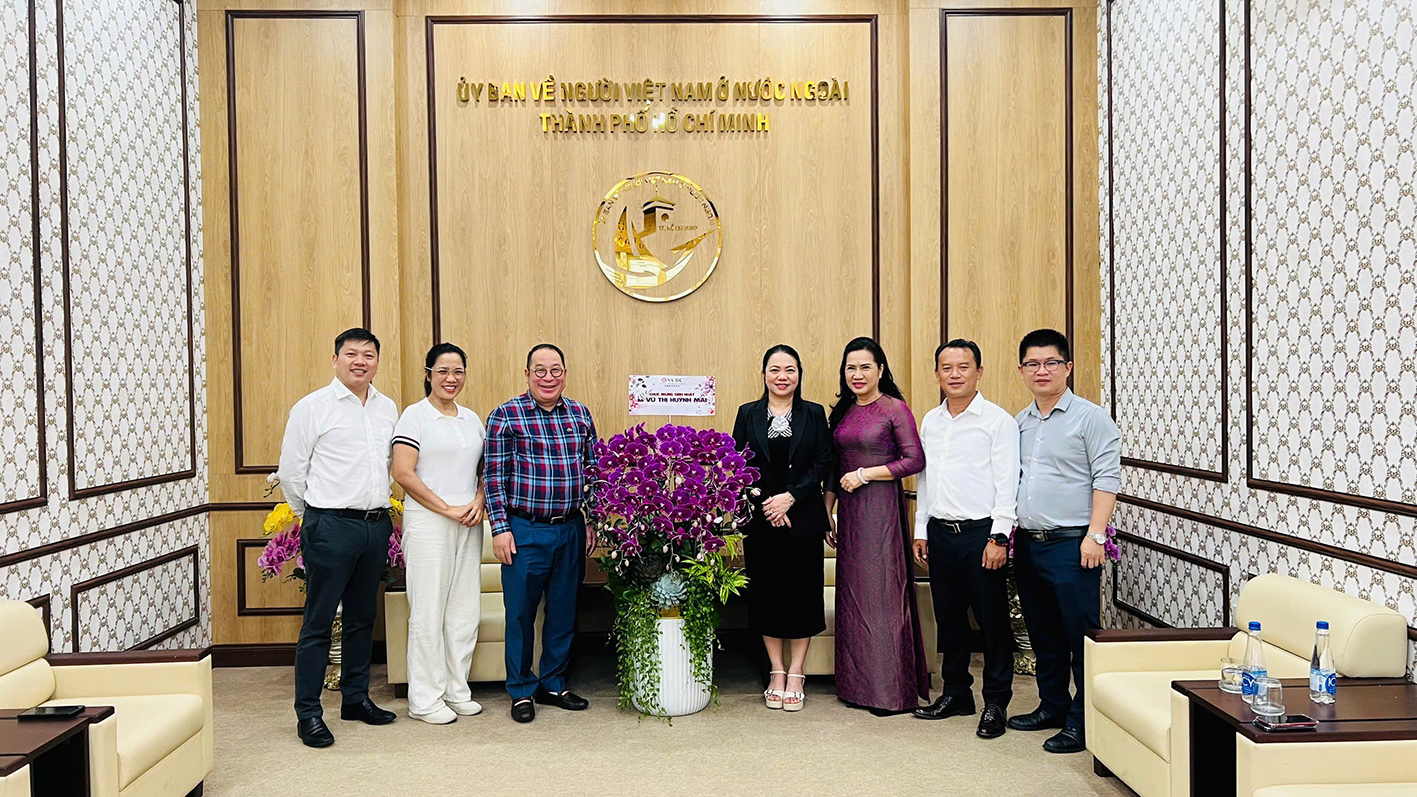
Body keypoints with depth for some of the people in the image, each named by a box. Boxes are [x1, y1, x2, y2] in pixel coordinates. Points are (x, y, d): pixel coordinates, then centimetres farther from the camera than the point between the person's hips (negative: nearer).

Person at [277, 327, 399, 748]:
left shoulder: (388, 408, 11)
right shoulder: (312, 407, -5)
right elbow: (290, 472, -1)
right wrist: (315, 516, 6)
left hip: (376, 525, 6)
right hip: (331, 527, -5)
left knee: (363, 618, 14)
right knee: (318, 622, -1)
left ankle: (355, 697, 26)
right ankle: (308, 712, 7)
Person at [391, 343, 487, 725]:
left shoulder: (472, 419, 14)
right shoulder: (415, 415, -4)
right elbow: (403, 473, -12)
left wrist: (478, 503, -1)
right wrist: (447, 509, -14)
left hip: (468, 526, 6)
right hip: (427, 524, -6)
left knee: (465, 608, 9)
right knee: (429, 611, -1)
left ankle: (456, 689, 22)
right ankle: (425, 698, 11)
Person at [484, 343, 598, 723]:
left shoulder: (580, 414, 8)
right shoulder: (505, 416, -4)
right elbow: (494, 476, -5)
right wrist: (500, 528, -10)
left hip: (571, 530, 4)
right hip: (525, 531, -4)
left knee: (564, 610, 12)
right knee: (521, 613, 5)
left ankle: (553, 684, 27)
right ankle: (522, 691, 21)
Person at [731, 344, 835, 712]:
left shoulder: (814, 414, 4)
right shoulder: (748, 414, 6)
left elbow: (823, 464, -2)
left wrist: (789, 497, -13)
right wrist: (766, 503, -11)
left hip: (803, 518, -1)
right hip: (760, 520, 1)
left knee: (802, 591, 2)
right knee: (766, 592, 6)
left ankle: (796, 675, 16)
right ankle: (776, 672, 20)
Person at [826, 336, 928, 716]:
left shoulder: (895, 408, -6)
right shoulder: (842, 412, 13)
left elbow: (915, 460, -11)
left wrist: (864, 474, -13)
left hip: (882, 507, -6)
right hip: (849, 511, 6)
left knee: (882, 592, -4)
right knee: (851, 593, 8)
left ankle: (893, 690, 7)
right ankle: (858, 685, 18)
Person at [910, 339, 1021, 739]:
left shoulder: (998, 420, -5)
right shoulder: (930, 421, 13)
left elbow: (1007, 483, -9)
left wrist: (999, 537, -15)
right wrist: (921, 531, 15)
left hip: (980, 532, -6)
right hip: (940, 533, 6)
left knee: (992, 619, 1)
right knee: (949, 617, 13)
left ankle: (996, 703, 13)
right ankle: (956, 693, 26)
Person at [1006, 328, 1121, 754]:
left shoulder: (1089, 417, -5)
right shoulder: (1020, 423, 14)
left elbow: (1107, 478, -10)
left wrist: (1094, 535, -17)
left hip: (1071, 544, -6)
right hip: (1028, 543, 7)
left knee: (1081, 635, -2)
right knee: (1043, 634, 15)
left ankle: (1082, 721, 7)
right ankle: (1052, 706, 28)